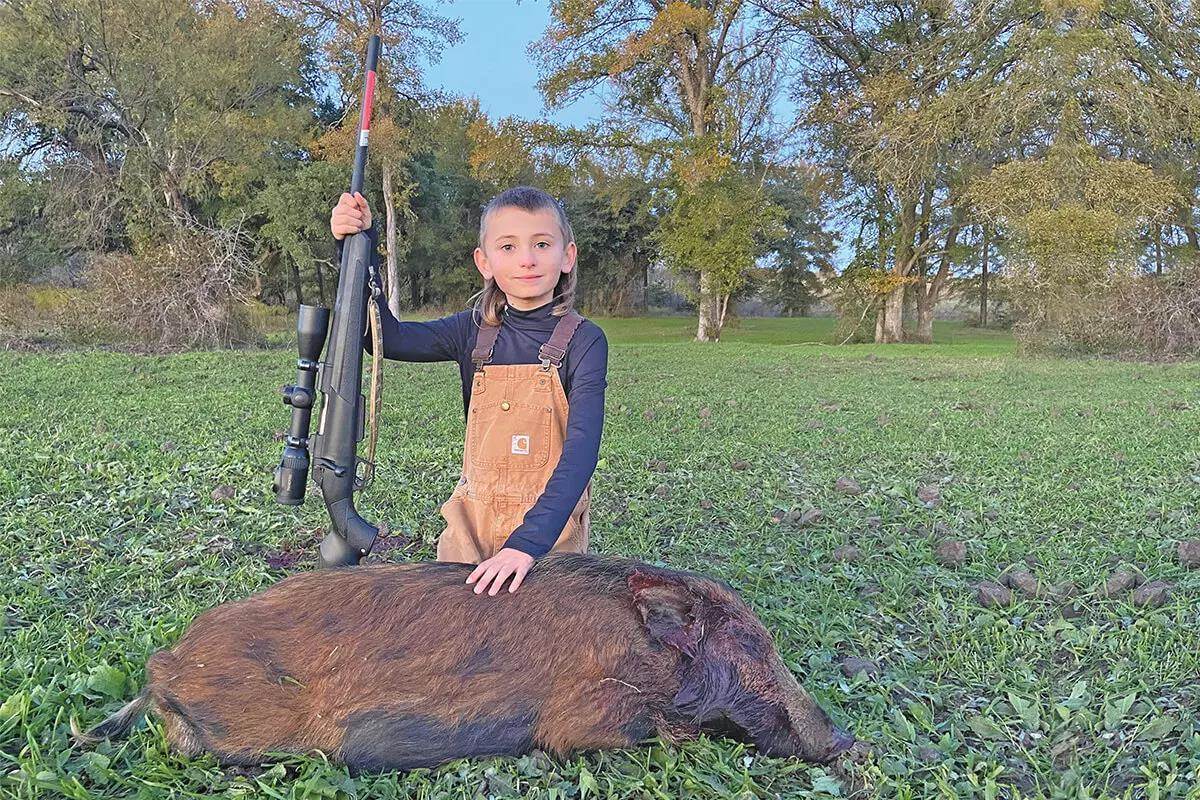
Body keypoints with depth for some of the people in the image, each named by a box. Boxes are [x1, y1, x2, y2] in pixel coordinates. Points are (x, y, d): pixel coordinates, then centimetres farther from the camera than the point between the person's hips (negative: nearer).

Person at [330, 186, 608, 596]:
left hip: (551, 526, -3)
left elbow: (580, 450, -21)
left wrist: (528, 541, -31)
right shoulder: (474, 332, 1)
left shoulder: (583, 341, -12)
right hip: (473, 521, 3)